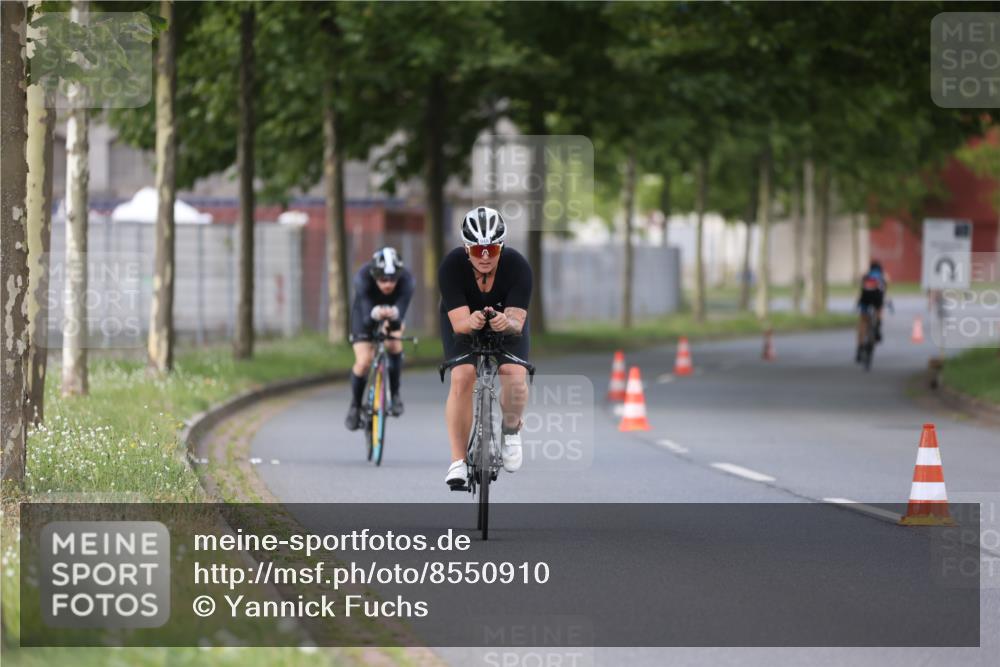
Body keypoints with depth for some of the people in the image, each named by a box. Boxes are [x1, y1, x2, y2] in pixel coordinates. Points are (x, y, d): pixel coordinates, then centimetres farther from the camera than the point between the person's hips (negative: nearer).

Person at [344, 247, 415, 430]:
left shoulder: (406, 280, -35)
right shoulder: (363, 278, -38)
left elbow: (400, 314, -42)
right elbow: (366, 316, -43)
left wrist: (393, 314, -66)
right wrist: (376, 314, -66)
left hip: (393, 315, 1)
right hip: (365, 313, -1)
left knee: (393, 345, -27)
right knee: (363, 361, -14)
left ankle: (394, 393, -4)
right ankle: (355, 405, 11)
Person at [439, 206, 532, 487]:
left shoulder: (518, 266, -31)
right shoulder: (452, 266, -31)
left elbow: (517, 321, -35)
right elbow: (458, 322, -35)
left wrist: (507, 323, -58)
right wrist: (471, 321, -58)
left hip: (507, 324, 0)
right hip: (464, 322, 0)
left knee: (515, 377, -23)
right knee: (462, 378, -23)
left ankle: (511, 430, 7)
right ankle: (458, 461, -17)